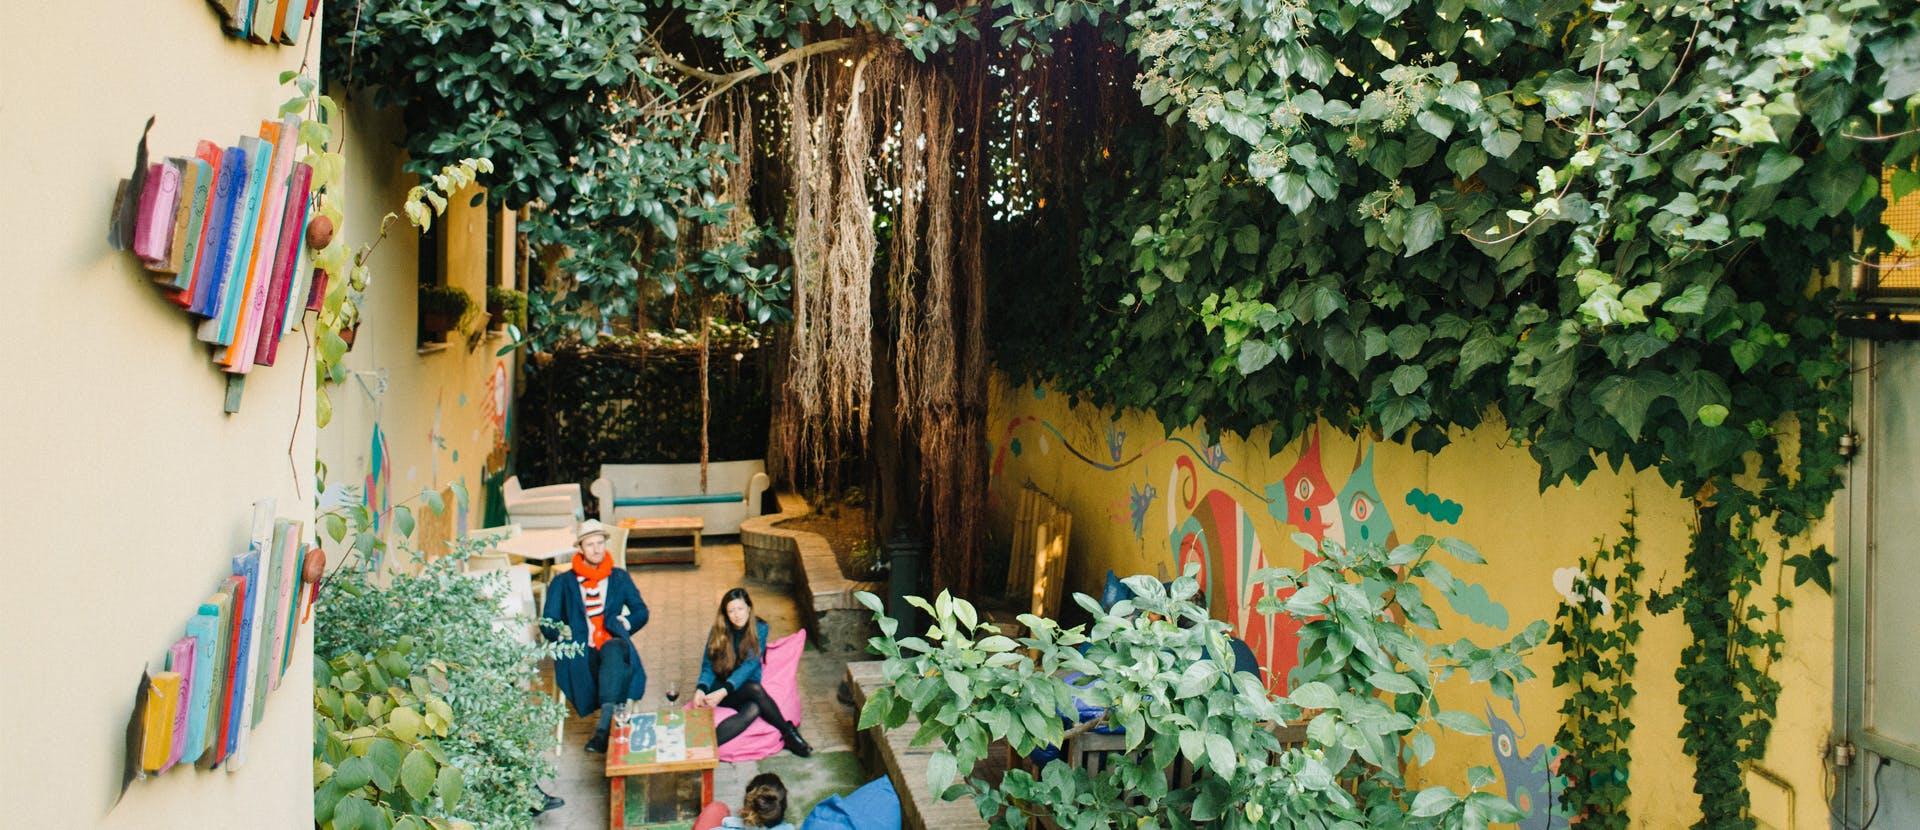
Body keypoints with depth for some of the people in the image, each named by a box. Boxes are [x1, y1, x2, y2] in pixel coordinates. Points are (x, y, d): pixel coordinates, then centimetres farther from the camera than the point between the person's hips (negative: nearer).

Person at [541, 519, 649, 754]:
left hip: (612, 644, 0)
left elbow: (641, 611, 21)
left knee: (613, 649, -39)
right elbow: (547, 622, 12)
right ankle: (613, 718, -44)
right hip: (581, 652, 1)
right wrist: (562, 634, -9)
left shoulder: (619, 578, 24)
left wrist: (626, 623, 0)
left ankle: (604, 727, -52)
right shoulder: (563, 582, 20)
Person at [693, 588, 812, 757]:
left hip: (745, 688, 1)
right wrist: (701, 689, -27)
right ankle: (789, 733, -25)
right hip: (720, 687, -1)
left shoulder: (759, 628, -5)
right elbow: (708, 666, -4)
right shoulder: (719, 631, -2)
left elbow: (750, 665, -16)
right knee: (755, 688, -32)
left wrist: (724, 691, -30)